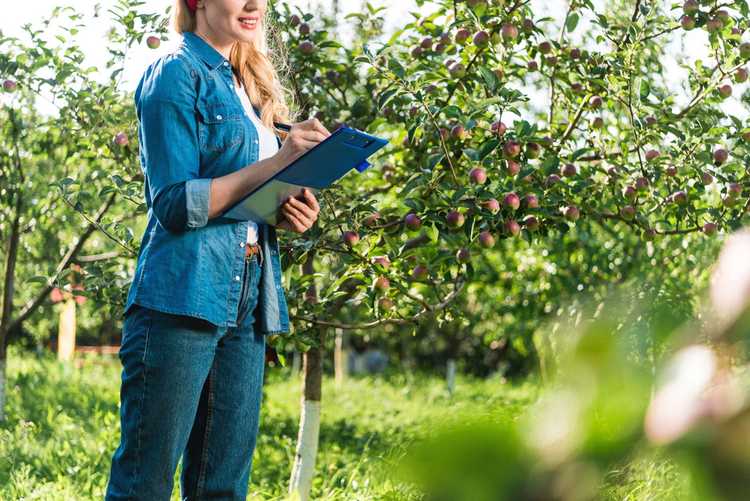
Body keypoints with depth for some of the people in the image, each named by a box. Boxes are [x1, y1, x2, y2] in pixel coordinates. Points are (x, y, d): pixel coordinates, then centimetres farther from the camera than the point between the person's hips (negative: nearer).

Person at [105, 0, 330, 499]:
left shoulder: (248, 84, 20)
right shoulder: (176, 74, -4)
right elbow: (176, 204, -11)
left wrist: (290, 211, 5)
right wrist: (277, 162, -16)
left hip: (246, 302, 8)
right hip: (184, 296, -8)